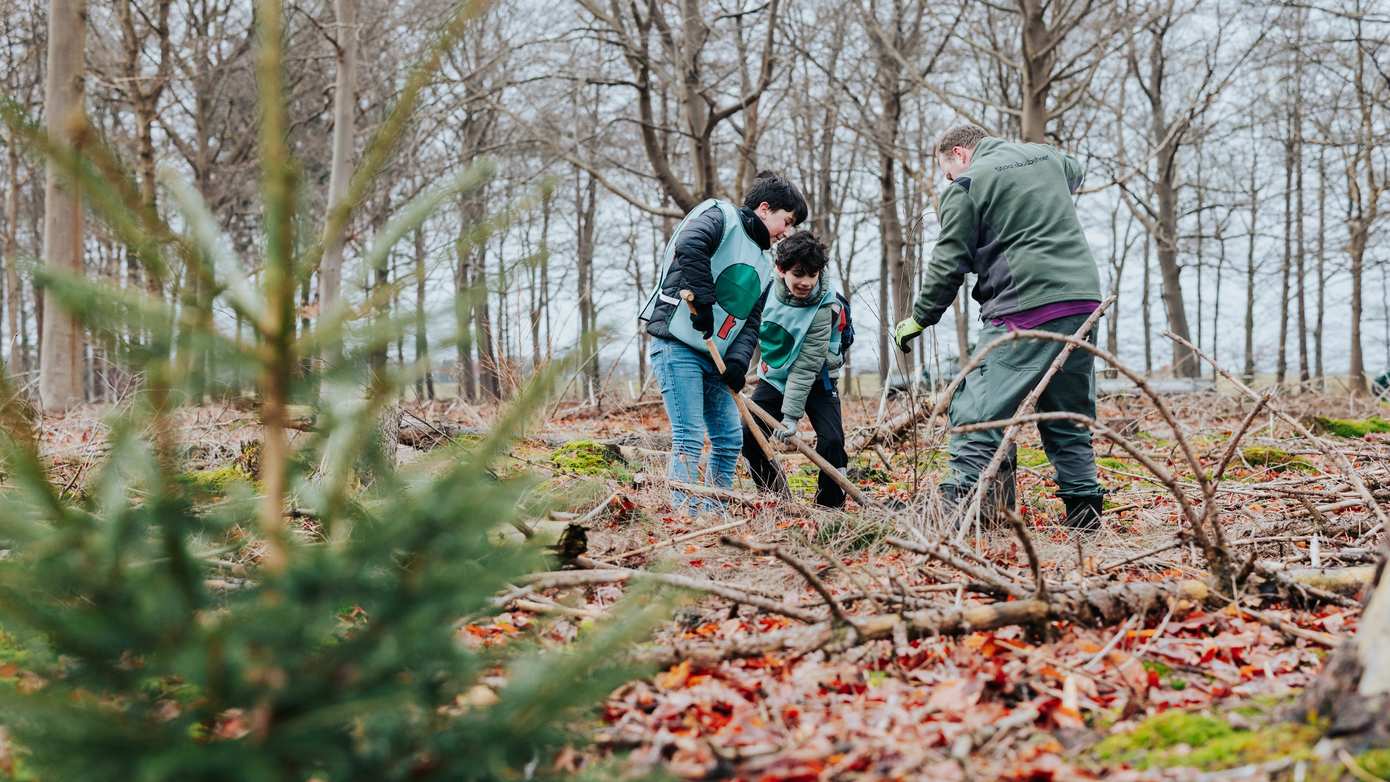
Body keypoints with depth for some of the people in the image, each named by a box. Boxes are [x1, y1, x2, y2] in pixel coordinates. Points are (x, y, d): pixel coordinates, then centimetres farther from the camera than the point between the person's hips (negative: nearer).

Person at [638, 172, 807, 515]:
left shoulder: (764, 265, 20)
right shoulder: (720, 215, -4)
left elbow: (752, 321, 13)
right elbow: (689, 246, -26)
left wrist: (738, 361, -5)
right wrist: (704, 302, -24)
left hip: (715, 357, 9)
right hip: (676, 345, -9)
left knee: (730, 438, 10)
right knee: (689, 439, -13)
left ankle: (714, 512, 21)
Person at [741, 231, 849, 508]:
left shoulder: (823, 308, -27)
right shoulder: (768, 286, -14)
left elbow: (806, 366, -27)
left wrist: (791, 414, -29)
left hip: (815, 383, -4)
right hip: (774, 377, 4)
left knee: (831, 441, -22)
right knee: (747, 436, -11)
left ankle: (830, 504, -1)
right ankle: (775, 495, 10)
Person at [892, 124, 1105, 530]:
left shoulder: (965, 188, 0)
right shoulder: (1046, 156, 19)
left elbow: (948, 265, -1)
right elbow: (1075, 170, 44)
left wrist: (919, 319, 10)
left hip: (1026, 307, -7)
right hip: (1084, 298, 7)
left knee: (978, 410, -6)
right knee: (1069, 413, 16)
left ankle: (962, 496, -14)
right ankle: (1083, 504, 16)